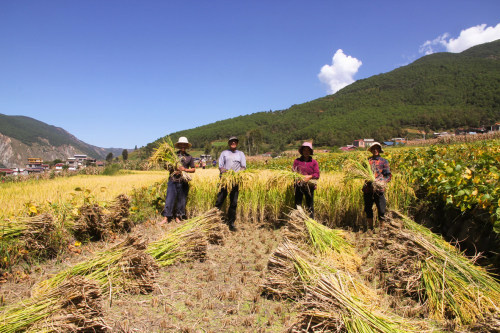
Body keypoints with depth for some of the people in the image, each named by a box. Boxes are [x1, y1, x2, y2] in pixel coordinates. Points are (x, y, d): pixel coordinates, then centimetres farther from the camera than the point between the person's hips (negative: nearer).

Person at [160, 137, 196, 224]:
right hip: (173, 180, -1)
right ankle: (166, 218, -1)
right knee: (169, 199, -5)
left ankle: (178, 217, 17)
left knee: (182, 200, 5)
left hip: (183, 182, 1)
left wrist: (185, 169, -7)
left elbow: (193, 169, 10)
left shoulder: (189, 157, 10)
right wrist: (173, 170, -9)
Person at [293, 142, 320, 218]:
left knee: (310, 205, 5)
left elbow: (317, 174, 1)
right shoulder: (297, 161, 7)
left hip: (309, 186, 0)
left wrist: (310, 176, -18)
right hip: (299, 186, 0)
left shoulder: (314, 162, 7)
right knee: (297, 204, 4)